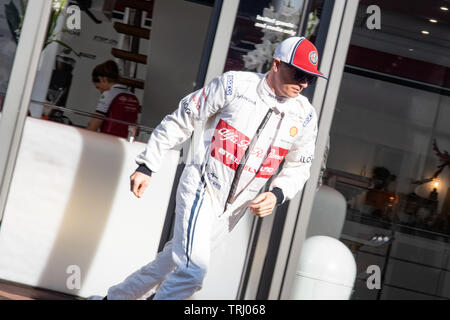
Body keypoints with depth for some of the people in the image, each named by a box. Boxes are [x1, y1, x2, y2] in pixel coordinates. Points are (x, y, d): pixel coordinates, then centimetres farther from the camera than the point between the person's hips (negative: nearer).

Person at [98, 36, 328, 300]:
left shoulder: (305, 116, -2)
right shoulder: (234, 85, -12)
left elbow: (299, 167, 12)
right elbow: (181, 121, -5)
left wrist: (277, 194, -8)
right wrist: (147, 167, -6)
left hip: (235, 207, 5)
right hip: (201, 188, -4)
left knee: (173, 261, 12)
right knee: (193, 269, -19)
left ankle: (116, 296, 32)